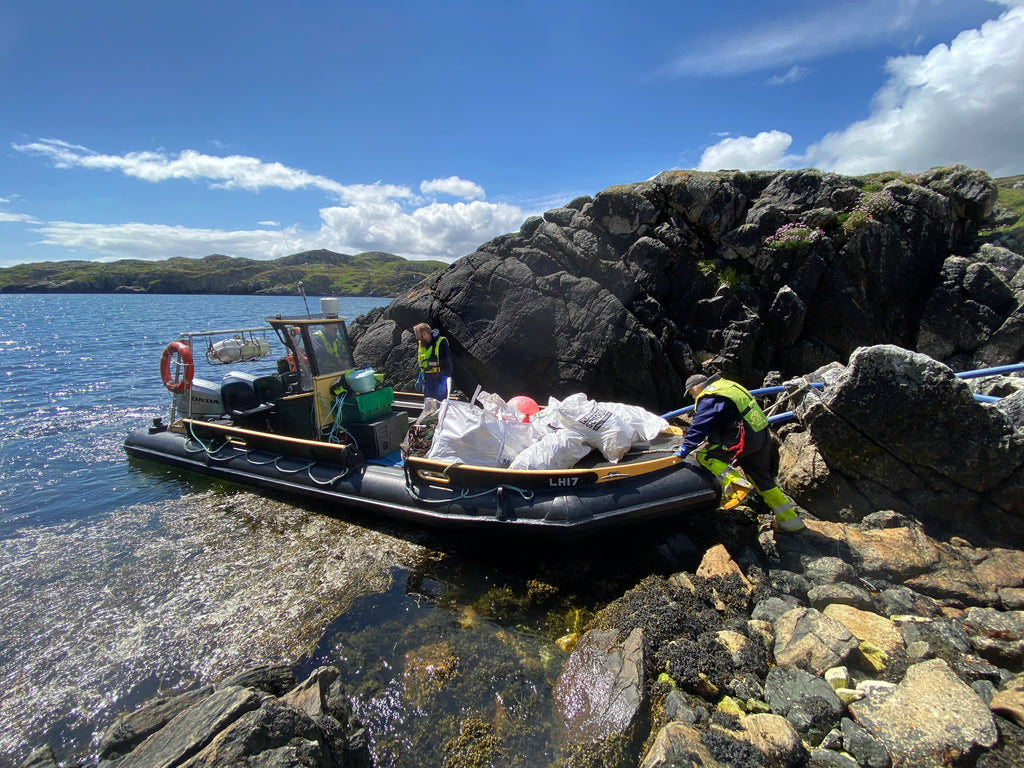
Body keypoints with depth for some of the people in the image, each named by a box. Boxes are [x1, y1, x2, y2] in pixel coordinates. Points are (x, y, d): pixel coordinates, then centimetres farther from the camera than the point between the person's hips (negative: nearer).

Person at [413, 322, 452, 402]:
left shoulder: (441, 343, -14)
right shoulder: (421, 345, 10)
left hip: (439, 379, -7)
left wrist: (444, 382, -21)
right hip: (426, 380, 7)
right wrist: (419, 379, 20)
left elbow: (447, 363, -16)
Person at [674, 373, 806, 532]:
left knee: (701, 453, -9)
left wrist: (684, 450, -14)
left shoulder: (708, 398, -10)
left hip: (744, 440, -10)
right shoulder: (726, 385, 19)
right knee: (763, 479, 20)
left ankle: (735, 483, -18)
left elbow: (699, 427, -17)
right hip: (763, 435, 10)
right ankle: (791, 520, 29)